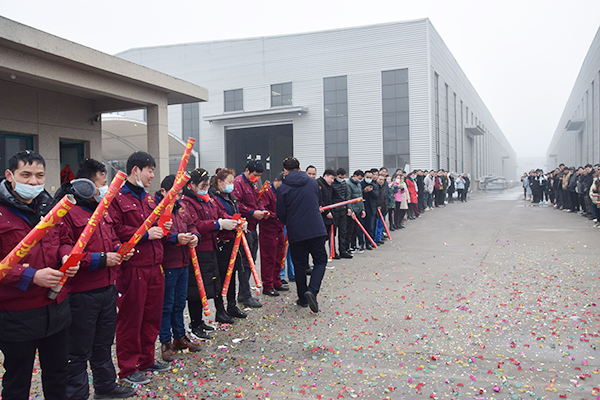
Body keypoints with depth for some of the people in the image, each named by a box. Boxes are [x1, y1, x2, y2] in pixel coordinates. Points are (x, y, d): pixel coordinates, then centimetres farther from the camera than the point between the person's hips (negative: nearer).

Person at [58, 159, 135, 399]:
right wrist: (100, 259, -23)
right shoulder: (66, 211, -14)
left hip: (108, 289, 9)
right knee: (79, 350, 4)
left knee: (103, 343, 22)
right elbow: (63, 251, -23)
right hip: (81, 293, -8)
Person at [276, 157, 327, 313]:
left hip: (296, 232, -1)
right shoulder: (313, 182, 5)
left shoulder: (283, 188, -4)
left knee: (299, 264, 12)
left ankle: (303, 298, 19)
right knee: (320, 260, 9)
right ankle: (312, 290, -12)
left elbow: (281, 214, -2)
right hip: (316, 229, 1)